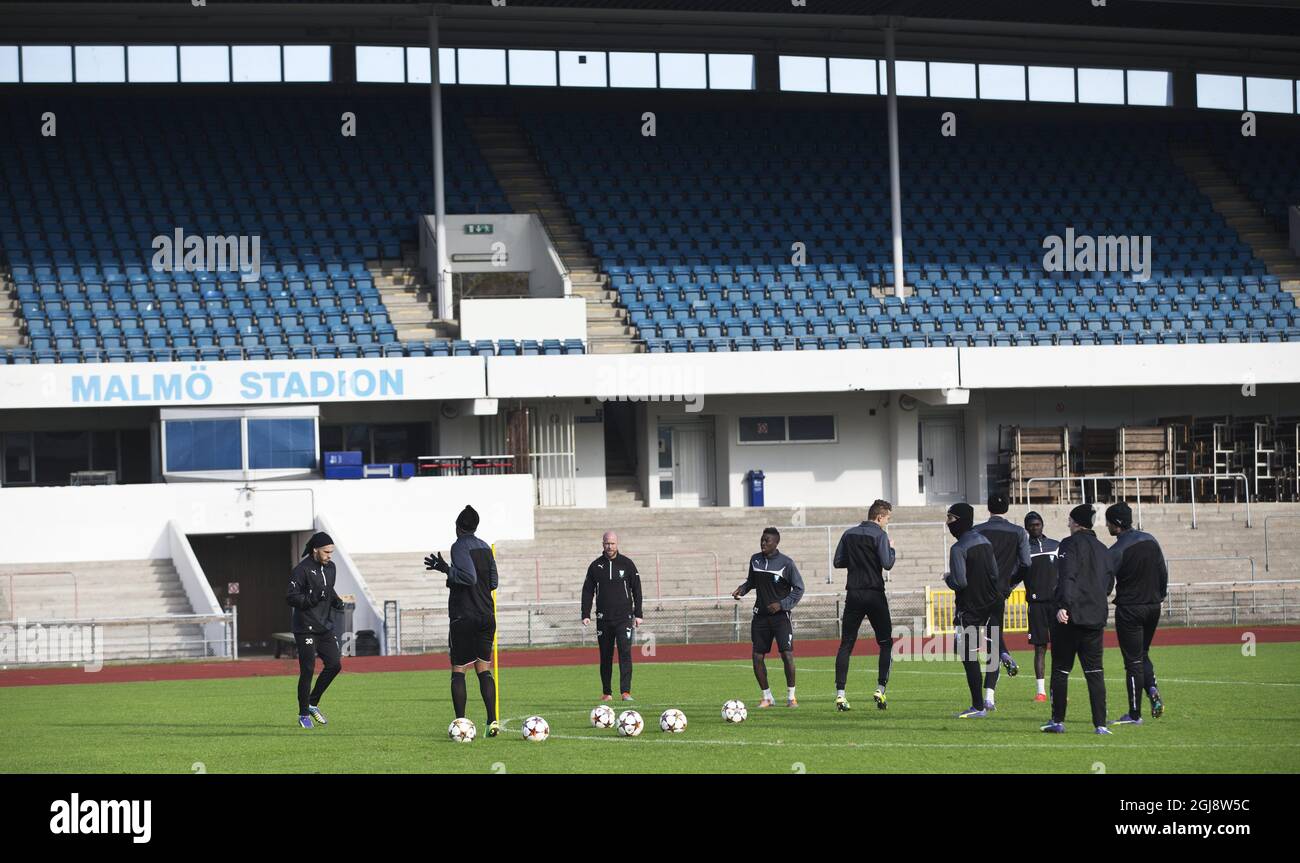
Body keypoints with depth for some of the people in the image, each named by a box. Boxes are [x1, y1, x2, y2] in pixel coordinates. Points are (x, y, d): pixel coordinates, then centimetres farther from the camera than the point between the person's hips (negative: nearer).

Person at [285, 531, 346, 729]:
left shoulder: (330, 567, 10)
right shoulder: (302, 570, -14)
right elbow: (290, 598, -16)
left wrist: (336, 601, 5)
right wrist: (313, 598, -27)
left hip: (325, 627, 7)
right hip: (306, 629, -7)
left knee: (334, 665, 2)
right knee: (307, 670, -5)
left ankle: (313, 703, 20)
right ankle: (304, 714, 6)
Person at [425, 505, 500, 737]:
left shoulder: (460, 546, -9)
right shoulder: (485, 547, 14)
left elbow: (469, 577, -21)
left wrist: (445, 569, -11)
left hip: (464, 618, -6)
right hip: (487, 617, 6)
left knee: (458, 671, 1)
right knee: (484, 670, 7)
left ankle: (461, 722, -4)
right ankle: (492, 721, -5)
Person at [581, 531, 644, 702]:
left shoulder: (627, 564, 3)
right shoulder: (596, 566, 7)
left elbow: (636, 590, 7)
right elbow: (587, 591, 10)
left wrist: (638, 614, 2)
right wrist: (586, 615, 2)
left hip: (624, 617, -2)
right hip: (603, 619, 2)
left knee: (625, 652, -13)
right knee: (605, 656, 6)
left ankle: (626, 691, -16)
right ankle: (606, 693, 15)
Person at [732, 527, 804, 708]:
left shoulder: (786, 563, -8)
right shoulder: (755, 560, 6)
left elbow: (798, 588, -3)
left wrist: (782, 604, -13)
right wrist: (741, 589, 0)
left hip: (780, 615, -4)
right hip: (760, 615, 4)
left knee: (787, 654, -14)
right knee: (757, 657, 0)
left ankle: (791, 696, -1)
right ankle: (767, 697, 14)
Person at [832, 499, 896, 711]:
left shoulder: (849, 534, 8)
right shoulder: (879, 535, -7)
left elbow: (838, 562, 8)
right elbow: (887, 564, -14)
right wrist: (891, 549, 4)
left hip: (853, 595, 4)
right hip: (875, 594, -4)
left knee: (846, 644, 5)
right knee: (886, 643, 8)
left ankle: (840, 693, -4)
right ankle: (881, 688, -4)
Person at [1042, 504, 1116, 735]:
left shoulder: (1070, 544, -6)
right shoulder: (1102, 549, 15)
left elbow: (1066, 577, -19)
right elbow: (1109, 583, 20)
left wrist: (1063, 605, -28)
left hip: (1070, 615, -6)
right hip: (1096, 617, 6)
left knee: (1060, 669, 4)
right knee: (1094, 671, 5)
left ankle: (1058, 721, 8)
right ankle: (1100, 723, -3)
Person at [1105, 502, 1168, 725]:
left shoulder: (1117, 550, -16)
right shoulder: (1150, 540, 5)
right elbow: (1164, 573, 11)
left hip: (1129, 610, -6)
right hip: (1153, 607, 6)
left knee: (1133, 661, 0)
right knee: (1143, 654, 22)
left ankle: (1134, 714, 4)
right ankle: (1152, 689, -4)